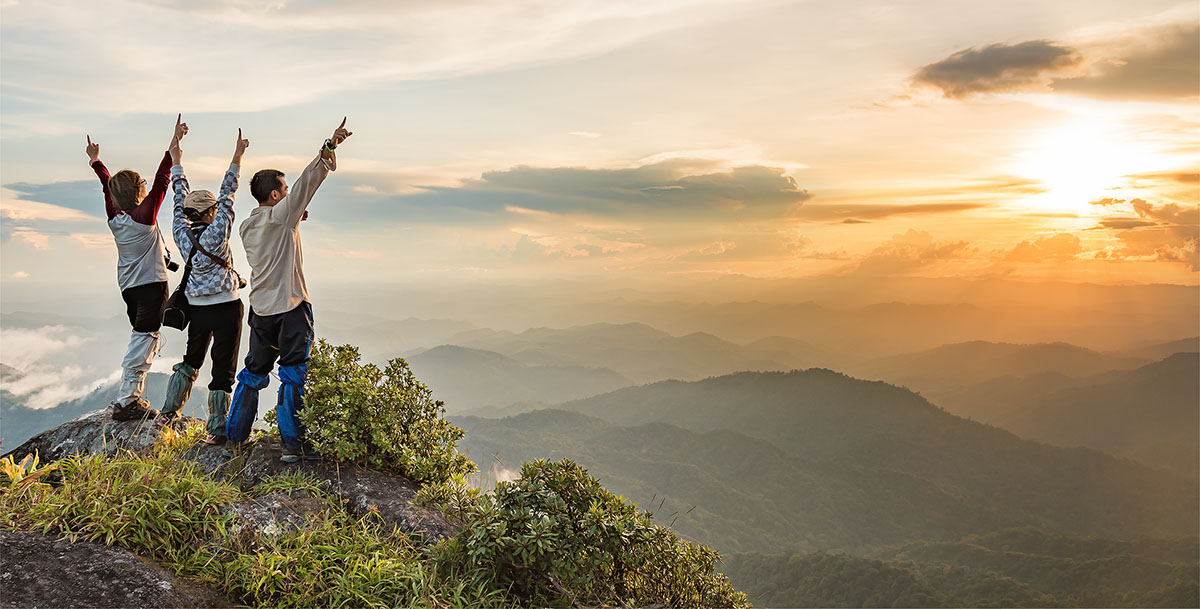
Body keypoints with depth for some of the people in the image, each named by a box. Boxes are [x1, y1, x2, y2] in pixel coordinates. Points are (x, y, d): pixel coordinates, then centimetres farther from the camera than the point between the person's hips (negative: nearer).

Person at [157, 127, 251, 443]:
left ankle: (169, 411, 30)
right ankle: (217, 428, 2)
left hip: (196, 307, 6)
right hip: (226, 307, -6)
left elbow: (181, 198, 9)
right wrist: (237, 158, -12)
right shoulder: (216, 234, -16)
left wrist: (176, 161, 19)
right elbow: (227, 195, -14)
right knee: (223, 367, 0)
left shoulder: (181, 233, -3)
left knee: (192, 358, 24)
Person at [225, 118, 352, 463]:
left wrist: (293, 221, 19)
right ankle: (293, 444, 0)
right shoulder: (280, 215, -11)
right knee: (293, 375, -1)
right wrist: (330, 146, -18)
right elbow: (307, 181, -16)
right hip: (291, 305, -7)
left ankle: (234, 438, 23)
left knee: (254, 372, 17)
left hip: (260, 309, 7)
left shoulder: (246, 226, 10)